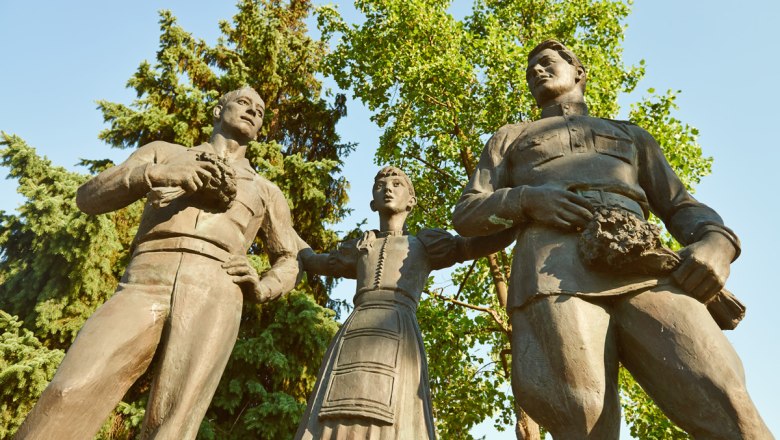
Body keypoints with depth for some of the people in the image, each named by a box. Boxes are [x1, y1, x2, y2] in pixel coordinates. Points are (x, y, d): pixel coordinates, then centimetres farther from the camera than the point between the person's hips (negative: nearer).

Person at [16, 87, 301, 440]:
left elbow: (288, 262, 30)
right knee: (69, 398, -22)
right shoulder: (164, 153, 28)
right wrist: (155, 174, -4)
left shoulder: (266, 192, 30)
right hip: (145, 286, 0)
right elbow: (88, 197, 16)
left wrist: (262, 289, 6)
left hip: (214, 295, 0)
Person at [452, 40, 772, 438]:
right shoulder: (510, 139, 33)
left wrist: (715, 242, -1)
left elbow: (682, 207, 26)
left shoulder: (630, 134, 38)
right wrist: (528, 198, -3)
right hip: (556, 270, -1)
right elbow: (465, 215, 19)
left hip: (641, 267, 2)